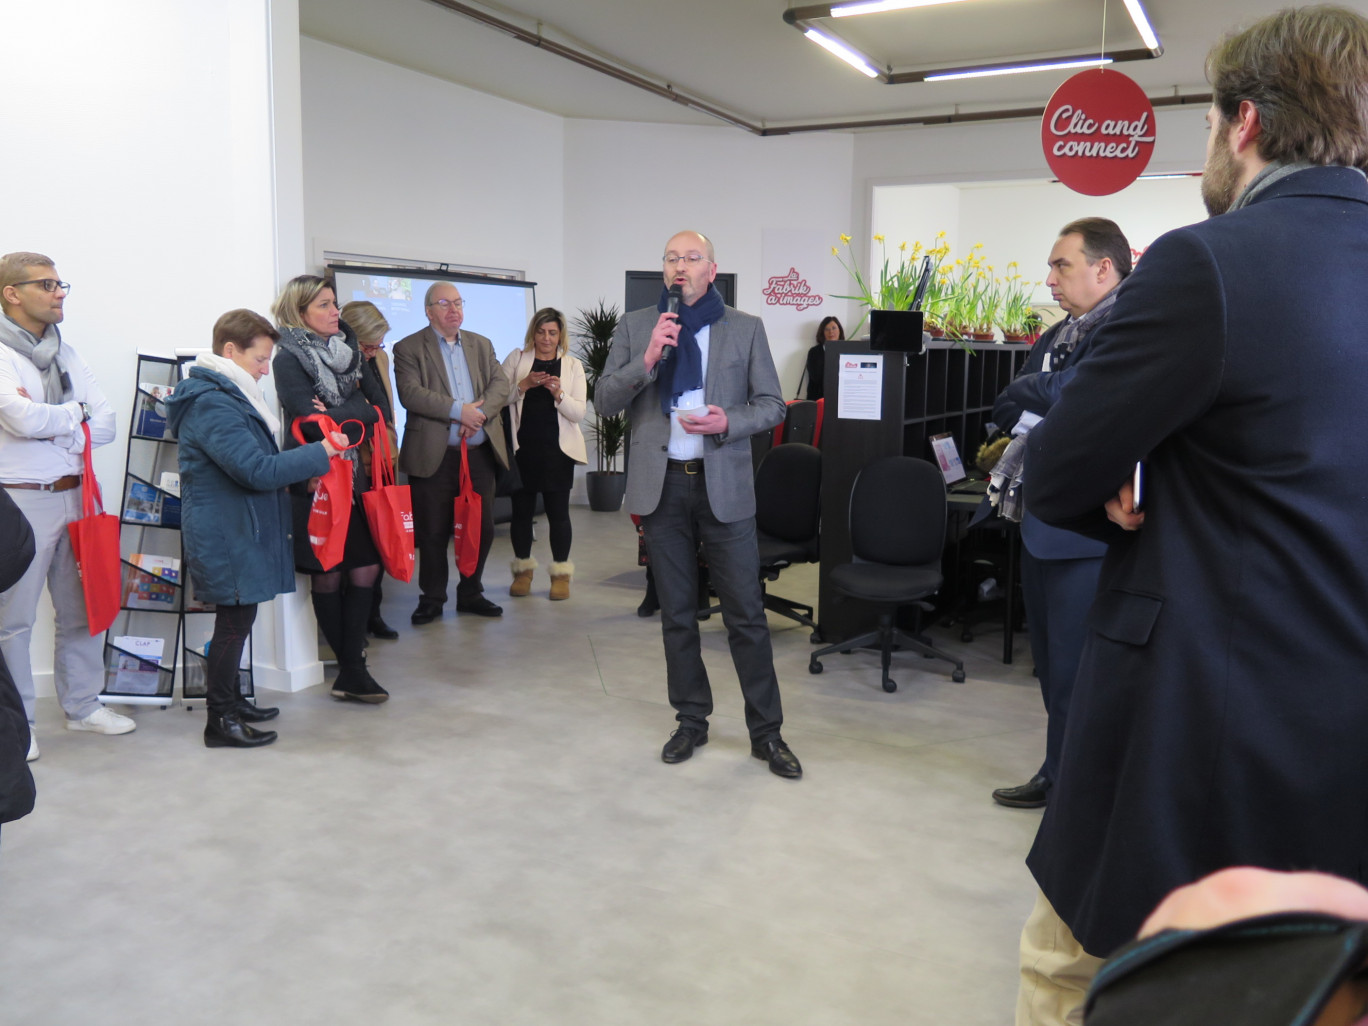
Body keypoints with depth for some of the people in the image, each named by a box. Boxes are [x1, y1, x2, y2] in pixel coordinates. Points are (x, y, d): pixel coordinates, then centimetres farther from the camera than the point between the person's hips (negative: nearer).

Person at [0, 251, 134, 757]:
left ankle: (82, 705, 28)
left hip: (75, 496, 7)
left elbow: (106, 426, 5)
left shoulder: (66, 355, 14)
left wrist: (47, 421, -10)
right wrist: (75, 413, -5)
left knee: (82, 608, 14)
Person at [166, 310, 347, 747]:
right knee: (235, 620, -3)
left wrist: (302, 468, 10)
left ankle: (231, 701, 29)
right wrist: (322, 452, -20)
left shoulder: (226, 396, 15)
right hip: (227, 535, -10)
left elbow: (254, 459, 23)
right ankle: (220, 721, 6)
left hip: (237, 532, 10)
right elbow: (257, 469, -25)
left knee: (238, 617, 17)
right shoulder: (211, 404, -19)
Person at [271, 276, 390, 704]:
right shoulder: (289, 358, -8)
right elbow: (316, 425, -19)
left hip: (352, 474, 6)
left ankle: (351, 671, 9)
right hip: (315, 479, -6)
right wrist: (356, 412, -8)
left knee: (366, 568, 2)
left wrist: (338, 414, -9)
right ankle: (351, 670, 16)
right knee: (328, 576, 3)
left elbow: (378, 404, 3)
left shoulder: (346, 349, 12)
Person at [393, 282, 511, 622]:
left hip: (479, 452, 4)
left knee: (482, 528, 8)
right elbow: (410, 393, -14)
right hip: (434, 455, -4)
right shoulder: (408, 348, 0)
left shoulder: (481, 345, 15)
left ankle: (471, 594, 24)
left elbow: (500, 384, 4)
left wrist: (480, 412, -15)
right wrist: (459, 410, -20)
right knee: (433, 533, 4)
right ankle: (432, 599, 19)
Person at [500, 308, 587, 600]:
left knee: (558, 512, 0)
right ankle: (523, 570, 20)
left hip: (557, 450, 0)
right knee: (521, 510, 6)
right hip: (521, 448, 1)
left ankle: (561, 573, 11)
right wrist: (523, 385, -17)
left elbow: (578, 413, -2)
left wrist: (558, 393, -20)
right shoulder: (516, 359, 7)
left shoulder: (573, 366, 7)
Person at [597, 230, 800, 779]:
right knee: (677, 613, 11)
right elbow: (604, 400, 0)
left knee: (746, 613, 1)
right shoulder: (636, 326, 6)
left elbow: (772, 403, 3)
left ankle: (766, 732, 12)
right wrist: (647, 360, -16)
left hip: (724, 484, -1)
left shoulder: (746, 328, 4)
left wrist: (730, 421, -16)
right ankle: (691, 721, 25)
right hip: (662, 485, 2)